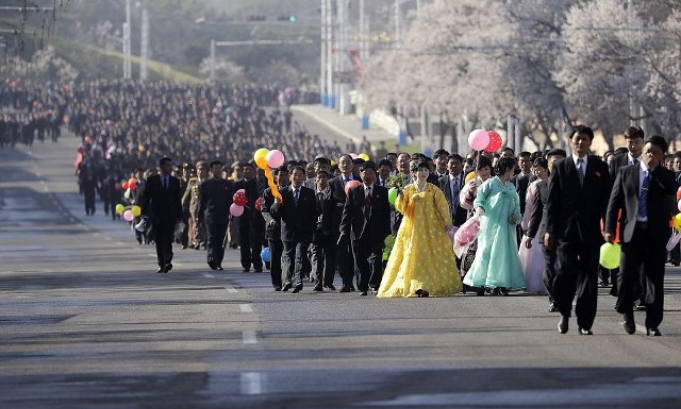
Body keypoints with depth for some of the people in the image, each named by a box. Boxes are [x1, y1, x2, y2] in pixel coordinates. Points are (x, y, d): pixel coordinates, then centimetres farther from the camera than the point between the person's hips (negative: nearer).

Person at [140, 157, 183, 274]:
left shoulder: (175, 181, 8)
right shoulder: (152, 180, 2)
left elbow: (178, 199, 10)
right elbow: (145, 197, 2)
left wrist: (179, 216, 8)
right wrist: (144, 213, -5)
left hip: (170, 216, 0)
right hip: (156, 215, 0)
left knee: (168, 240, -13)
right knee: (159, 241, 3)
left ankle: (167, 262, -16)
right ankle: (162, 265, 9)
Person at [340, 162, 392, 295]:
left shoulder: (382, 192, 8)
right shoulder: (353, 192, 9)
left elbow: (386, 213, 6)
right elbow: (347, 212, 5)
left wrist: (386, 232, -1)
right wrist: (344, 230, -6)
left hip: (376, 233, -1)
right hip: (359, 233, 1)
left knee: (376, 259, -12)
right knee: (360, 263, 3)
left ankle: (375, 285, -6)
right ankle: (363, 288, 12)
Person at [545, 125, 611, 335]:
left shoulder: (600, 167, 9)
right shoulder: (560, 167, 6)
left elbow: (606, 199, 7)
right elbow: (552, 201, 4)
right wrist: (550, 229, -3)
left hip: (590, 231, 1)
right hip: (566, 230, -1)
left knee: (588, 277, -1)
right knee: (565, 273, -11)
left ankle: (585, 323, 4)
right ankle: (565, 312, 13)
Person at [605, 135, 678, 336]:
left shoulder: (665, 176, 8)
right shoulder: (626, 173, 9)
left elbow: (673, 189, -15)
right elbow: (614, 201, 7)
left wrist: (656, 168, -11)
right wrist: (609, 229, -2)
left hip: (656, 234, 0)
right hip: (632, 231, 0)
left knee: (655, 280, 0)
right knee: (627, 275, -4)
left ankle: (652, 324, 6)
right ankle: (627, 313, 20)